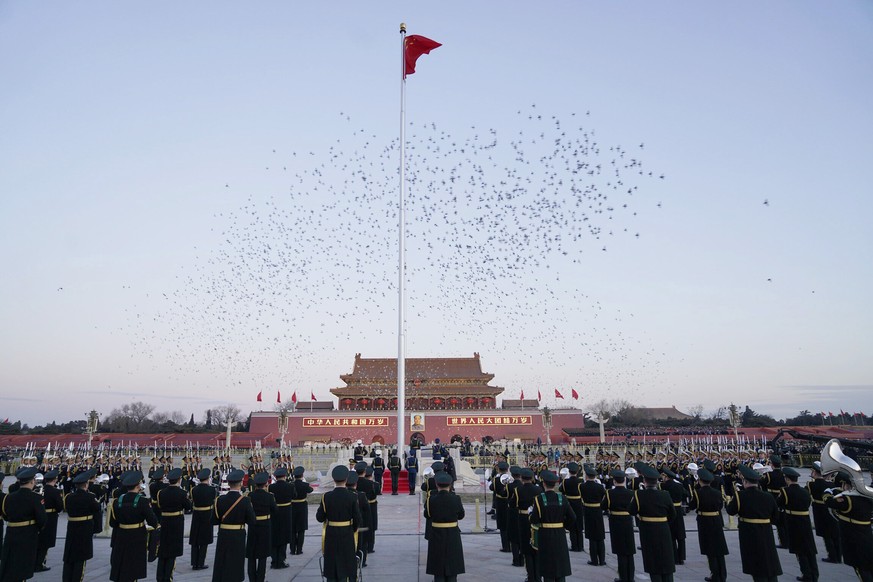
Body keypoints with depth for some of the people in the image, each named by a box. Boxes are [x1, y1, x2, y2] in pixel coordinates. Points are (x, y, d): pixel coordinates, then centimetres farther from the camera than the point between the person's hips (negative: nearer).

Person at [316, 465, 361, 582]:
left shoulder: (326, 497, -10)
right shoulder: (352, 496, -12)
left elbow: (319, 518, -5)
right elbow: (357, 519, -8)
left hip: (331, 536, 1)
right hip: (347, 536, -1)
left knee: (331, 565, 12)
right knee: (346, 565, 10)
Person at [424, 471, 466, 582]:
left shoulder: (432, 499, -14)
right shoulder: (456, 499, -13)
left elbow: (427, 515, 0)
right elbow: (461, 515, 0)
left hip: (437, 535, 0)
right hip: (453, 535, 0)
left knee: (438, 571, 11)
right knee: (452, 565, 14)